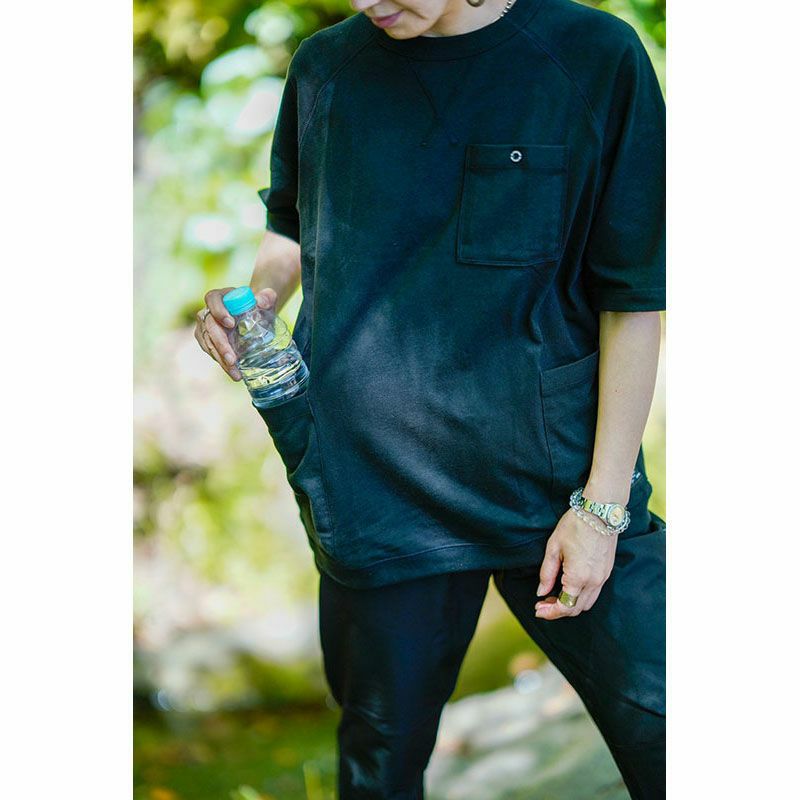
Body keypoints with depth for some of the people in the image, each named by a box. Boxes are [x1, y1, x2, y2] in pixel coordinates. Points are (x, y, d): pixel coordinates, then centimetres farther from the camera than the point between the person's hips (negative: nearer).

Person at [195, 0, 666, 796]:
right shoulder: (325, 67, 5)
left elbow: (635, 297, -3)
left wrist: (603, 506, -6)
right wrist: (255, 294, -2)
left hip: (552, 473, -2)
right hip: (377, 484, 2)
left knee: (659, 733, 0)